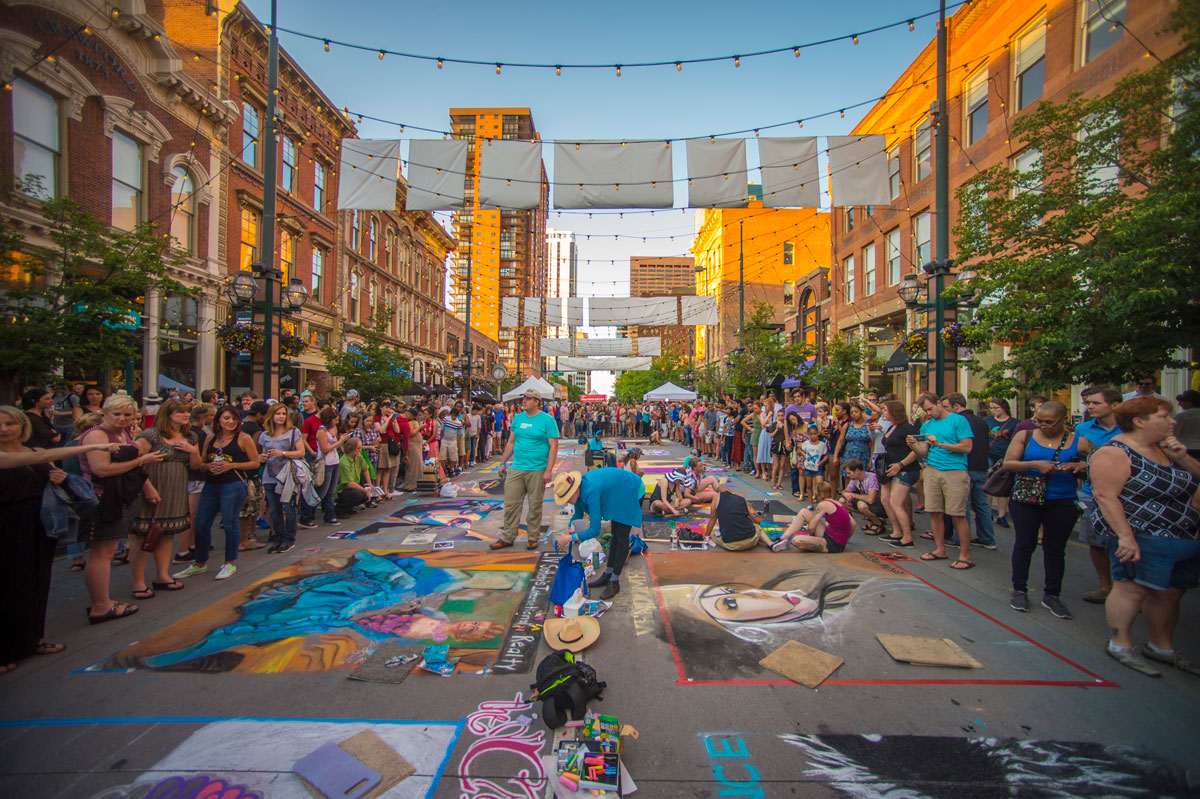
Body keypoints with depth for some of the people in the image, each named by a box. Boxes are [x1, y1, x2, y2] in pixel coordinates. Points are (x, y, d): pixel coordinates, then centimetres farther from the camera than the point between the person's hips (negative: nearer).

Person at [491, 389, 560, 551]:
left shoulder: (547, 419, -6)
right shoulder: (518, 418, 10)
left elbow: (553, 446, -9)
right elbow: (511, 442, 17)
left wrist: (548, 470, -14)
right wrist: (503, 462, 13)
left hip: (537, 470, -4)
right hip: (516, 469, 4)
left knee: (535, 505, 7)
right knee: (511, 504, 6)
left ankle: (532, 537, 21)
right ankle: (507, 537, 18)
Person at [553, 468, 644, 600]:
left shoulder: (591, 491, -38)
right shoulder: (578, 488, -13)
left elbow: (595, 530, -37)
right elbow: (578, 514, 6)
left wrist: (570, 538, -34)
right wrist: (569, 529, -11)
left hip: (632, 491, -9)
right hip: (618, 494, 9)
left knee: (622, 537, -8)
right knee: (615, 534, 15)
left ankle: (614, 582, 0)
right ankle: (608, 574, 26)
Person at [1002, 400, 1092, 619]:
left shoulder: (1079, 441, 3)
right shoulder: (1025, 436, 0)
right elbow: (1008, 463, -4)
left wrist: (1081, 466, -18)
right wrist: (1034, 464, -18)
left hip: (1062, 502, 1)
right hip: (1025, 500, -1)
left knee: (1055, 548, 9)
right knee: (1024, 544, 7)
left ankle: (1052, 595, 23)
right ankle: (1019, 590, 20)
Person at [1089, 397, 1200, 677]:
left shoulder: (1163, 448, 12)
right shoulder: (1114, 453, -16)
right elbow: (1105, 496, -21)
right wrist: (1125, 536, -25)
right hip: (1141, 539, -9)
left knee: (1169, 592, 14)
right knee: (1133, 588, -4)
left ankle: (1162, 647, 29)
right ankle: (1120, 646, 8)